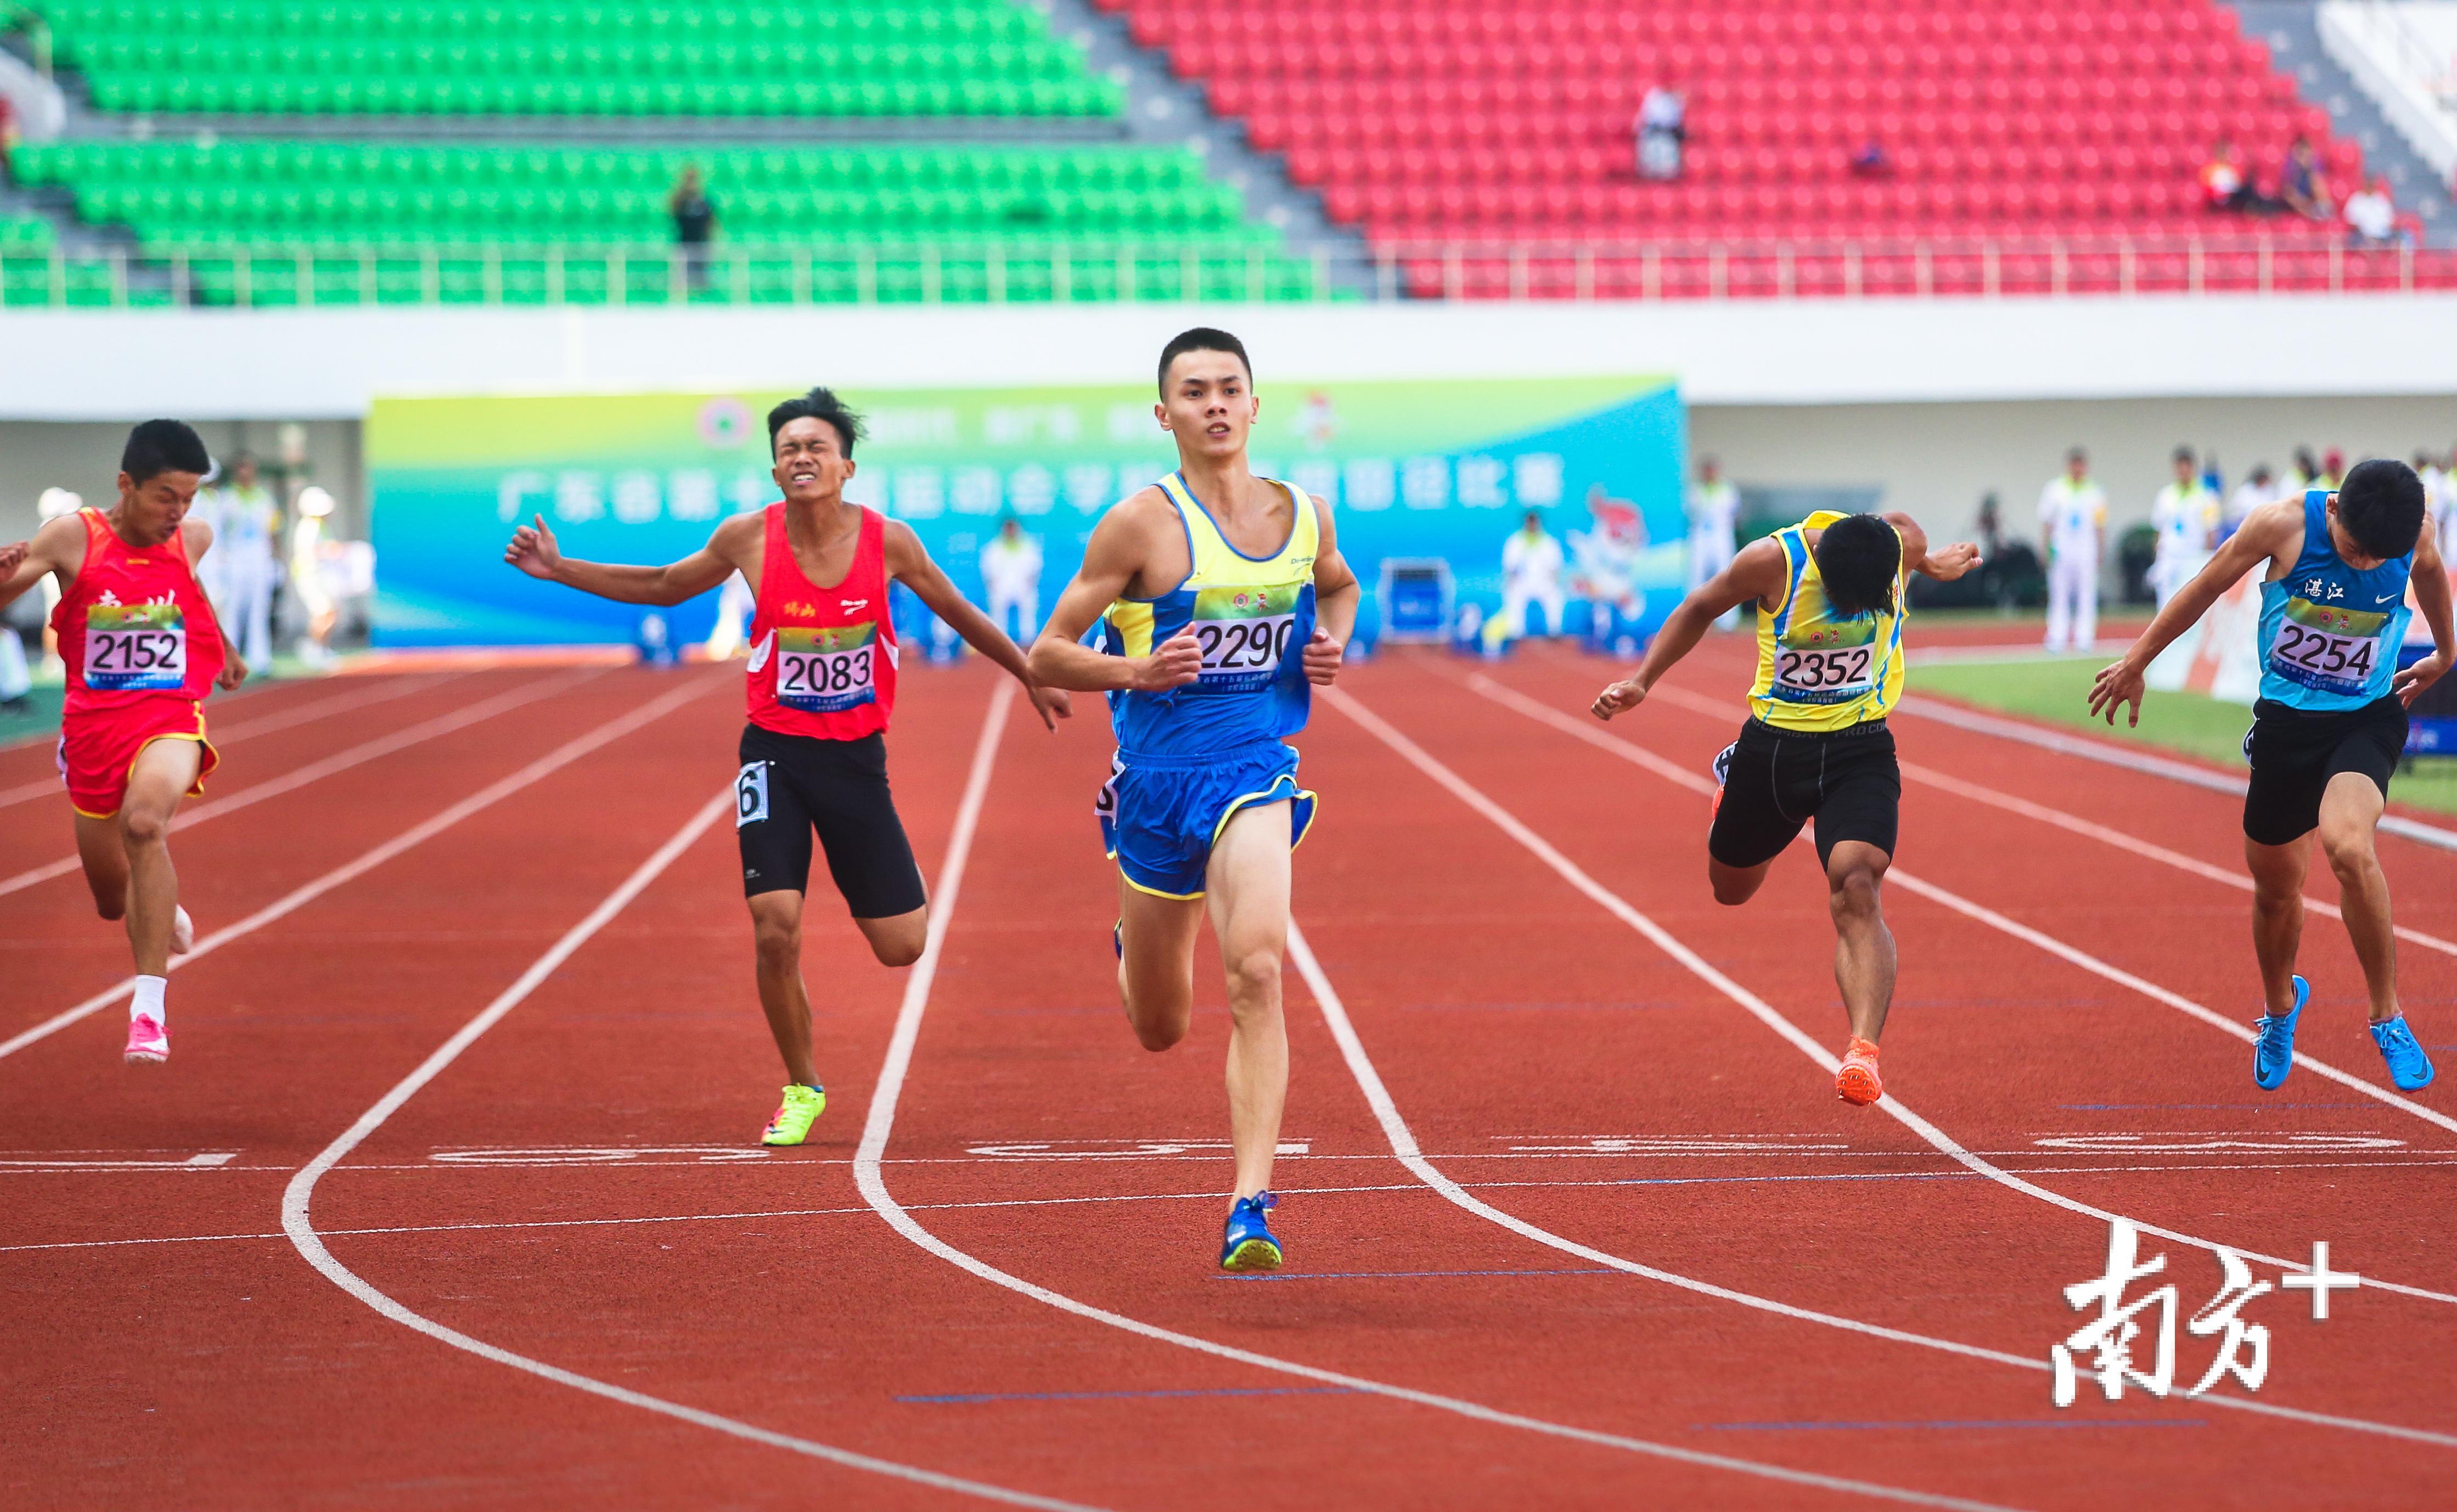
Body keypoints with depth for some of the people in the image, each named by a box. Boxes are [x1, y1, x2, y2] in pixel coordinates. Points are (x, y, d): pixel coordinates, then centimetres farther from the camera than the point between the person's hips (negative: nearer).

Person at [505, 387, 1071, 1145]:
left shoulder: (888, 541, -7)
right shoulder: (748, 539, -7)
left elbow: (956, 612, 10)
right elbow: (664, 587, 11)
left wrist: (1032, 679, 21)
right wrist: (560, 569, 3)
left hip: (857, 756, 0)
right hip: (776, 753, 0)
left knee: (902, 948, 0)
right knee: (775, 927, -15)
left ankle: (908, 881, 40)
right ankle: (801, 1089, 8)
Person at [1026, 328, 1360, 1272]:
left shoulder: (1304, 514, 4)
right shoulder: (1142, 523, -8)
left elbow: (1339, 587, 28)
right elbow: (1047, 656, -5)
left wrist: (1333, 644, 6)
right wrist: (1137, 671, -23)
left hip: (1255, 771, 0)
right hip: (1157, 776, 0)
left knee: (1256, 971, -25)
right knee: (1161, 1029, 15)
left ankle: (1252, 1209, -27)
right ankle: (1129, 950, 55)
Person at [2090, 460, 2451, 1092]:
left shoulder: (2414, 540, -13)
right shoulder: (2284, 525, -18)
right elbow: (2206, 588, -3)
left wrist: (2443, 654, 31)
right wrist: (2135, 663, 8)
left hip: (2367, 720, -1)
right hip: (2286, 722, 1)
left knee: (2347, 844, -30)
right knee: (2275, 887, 13)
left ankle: (2388, 1018, -15)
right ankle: (2280, 1006, 46)